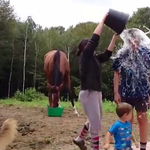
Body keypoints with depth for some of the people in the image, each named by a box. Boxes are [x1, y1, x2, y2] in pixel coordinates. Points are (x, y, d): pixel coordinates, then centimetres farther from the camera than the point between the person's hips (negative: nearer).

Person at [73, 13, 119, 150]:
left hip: (96, 92, 9)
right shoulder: (85, 56, -8)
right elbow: (95, 38, -15)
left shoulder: (94, 58, 13)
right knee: (96, 125, -6)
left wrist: (114, 37, 9)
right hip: (88, 93, -9)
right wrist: (103, 20, -10)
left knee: (94, 121, 23)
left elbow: (107, 54, 13)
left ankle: (79, 139, 41)